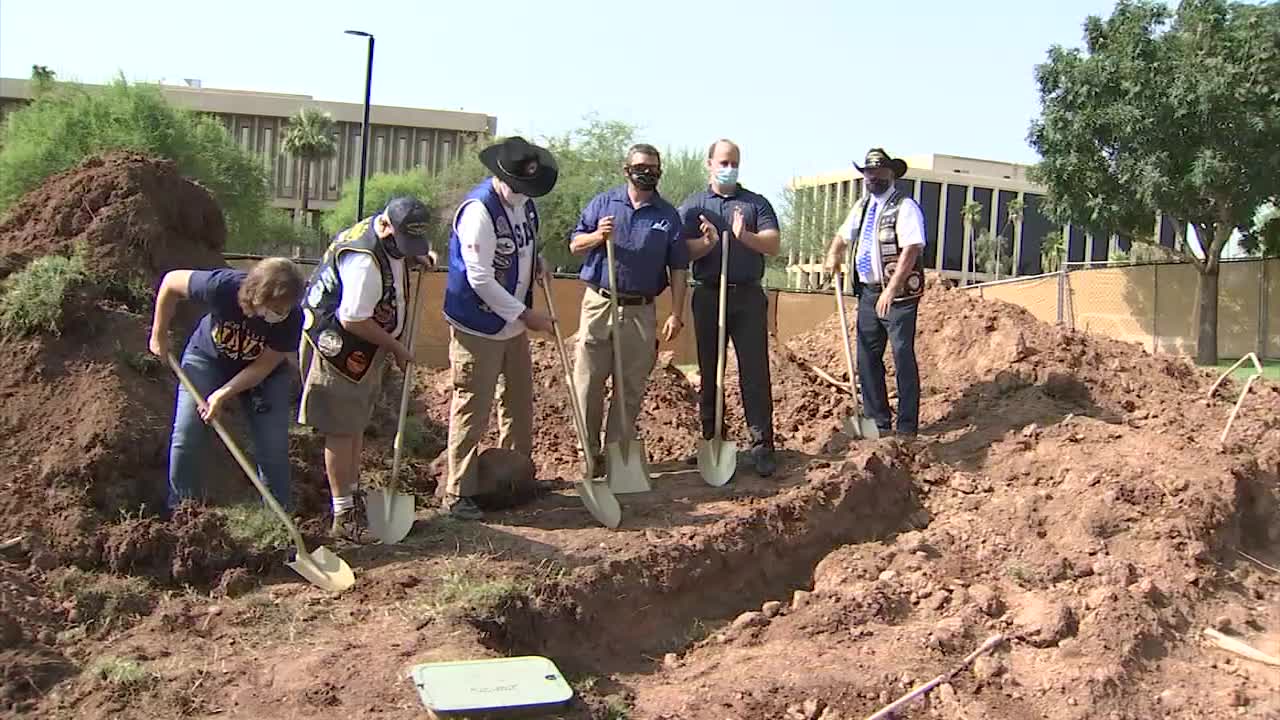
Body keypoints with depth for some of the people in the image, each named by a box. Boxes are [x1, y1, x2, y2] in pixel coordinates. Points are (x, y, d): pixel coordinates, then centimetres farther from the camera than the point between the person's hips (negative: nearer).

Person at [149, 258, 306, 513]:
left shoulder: (291, 319, -32)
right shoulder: (222, 286, -36)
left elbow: (264, 366, -21)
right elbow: (171, 281, -17)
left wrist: (223, 394, -28)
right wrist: (159, 335, -8)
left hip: (262, 372, 0)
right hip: (207, 358, 0)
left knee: (274, 448, -4)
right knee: (186, 439, -4)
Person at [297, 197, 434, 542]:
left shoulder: (390, 238, 0)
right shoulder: (365, 260, -30)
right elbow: (353, 320, -29)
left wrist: (420, 258, 5)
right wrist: (397, 347, -18)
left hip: (364, 349, 10)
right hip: (337, 347, -10)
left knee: (357, 424, 18)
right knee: (341, 431, -4)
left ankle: (353, 497, 31)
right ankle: (344, 518, 3)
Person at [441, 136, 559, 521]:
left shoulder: (524, 201, 4)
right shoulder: (479, 210, -23)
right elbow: (480, 279, -25)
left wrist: (535, 261, 3)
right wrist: (526, 314, -21)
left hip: (513, 324, 9)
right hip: (478, 328, -9)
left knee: (520, 402, 18)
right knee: (472, 411, -2)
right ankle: (458, 493, 8)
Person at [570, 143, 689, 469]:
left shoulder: (668, 215, 5)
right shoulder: (603, 203, 5)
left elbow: (678, 270, 5)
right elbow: (574, 244, 7)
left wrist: (676, 314, -3)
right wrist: (597, 237, -14)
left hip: (641, 310, 1)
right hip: (599, 304, 0)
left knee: (632, 386, 6)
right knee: (588, 381, 1)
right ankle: (589, 452, 12)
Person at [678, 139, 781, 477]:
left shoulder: (756, 203, 11)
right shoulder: (692, 205, 11)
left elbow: (774, 244, -2)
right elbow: (684, 251, -1)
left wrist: (745, 236, -20)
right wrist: (707, 242, -20)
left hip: (748, 296, -1)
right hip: (708, 295, 1)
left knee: (755, 372, -4)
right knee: (709, 372, 7)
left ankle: (762, 446, -2)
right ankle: (710, 441, 16)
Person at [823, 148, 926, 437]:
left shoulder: (905, 207, -9)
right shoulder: (862, 205, 15)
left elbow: (911, 251, -19)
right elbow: (843, 236, 28)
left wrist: (891, 290, -26)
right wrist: (833, 255, 5)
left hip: (899, 294, -7)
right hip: (868, 292, 8)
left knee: (903, 358, -3)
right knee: (867, 358, 9)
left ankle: (907, 427, 4)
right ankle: (878, 422, 19)